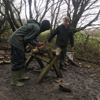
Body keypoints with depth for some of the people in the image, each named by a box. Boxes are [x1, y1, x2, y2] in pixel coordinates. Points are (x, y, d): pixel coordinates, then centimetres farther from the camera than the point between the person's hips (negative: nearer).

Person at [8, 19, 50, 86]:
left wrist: (38, 42, 13)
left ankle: (20, 76, 29)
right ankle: (14, 81, 4)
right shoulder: (36, 28, -21)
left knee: (22, 60, 17)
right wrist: (36, 44, -6)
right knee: (17, 61, -6)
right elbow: (27, 39, -19)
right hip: (17, 41, -11)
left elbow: (33, 36, 24)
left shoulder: (36, 25, 11)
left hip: (16, 40, 11)